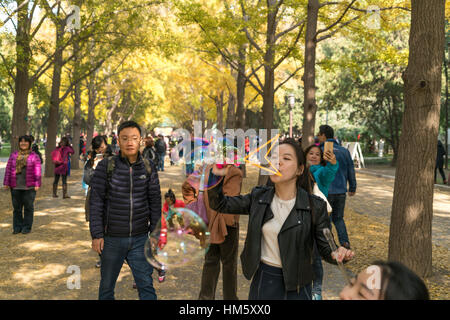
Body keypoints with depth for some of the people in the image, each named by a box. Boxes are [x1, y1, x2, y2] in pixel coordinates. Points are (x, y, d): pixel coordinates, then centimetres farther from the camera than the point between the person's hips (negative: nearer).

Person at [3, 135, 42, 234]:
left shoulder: (34, 156, 0)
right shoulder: (13, 155, 8)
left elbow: (37, 172, -3)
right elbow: (8, 169, 8)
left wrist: (37, 184, -9)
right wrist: (6, 183, 3)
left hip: (29, 187, -2)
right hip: (15, 186, 3)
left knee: (28, 207, 3)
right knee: (16, 207, 7)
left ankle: (27, 227, 12)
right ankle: (17, 227, 16)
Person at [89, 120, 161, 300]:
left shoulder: (148, 168, 0)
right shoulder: (106, 166, -6)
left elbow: (155, 202, 5)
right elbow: (96, 202, -5)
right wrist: (96, 235, -8)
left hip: (140, 239, 1)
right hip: (112, 238, -1)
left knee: (146, 285, 2)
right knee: (107, 286, 14)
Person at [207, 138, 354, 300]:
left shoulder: (315, 206, -12)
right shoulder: (258, 197, -2)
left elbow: (325, 247, -7)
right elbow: (220, 204, 2)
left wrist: (337, 254, -30)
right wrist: (216, 176, -15)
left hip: (295, 286, -2)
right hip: (262, 280, 3)